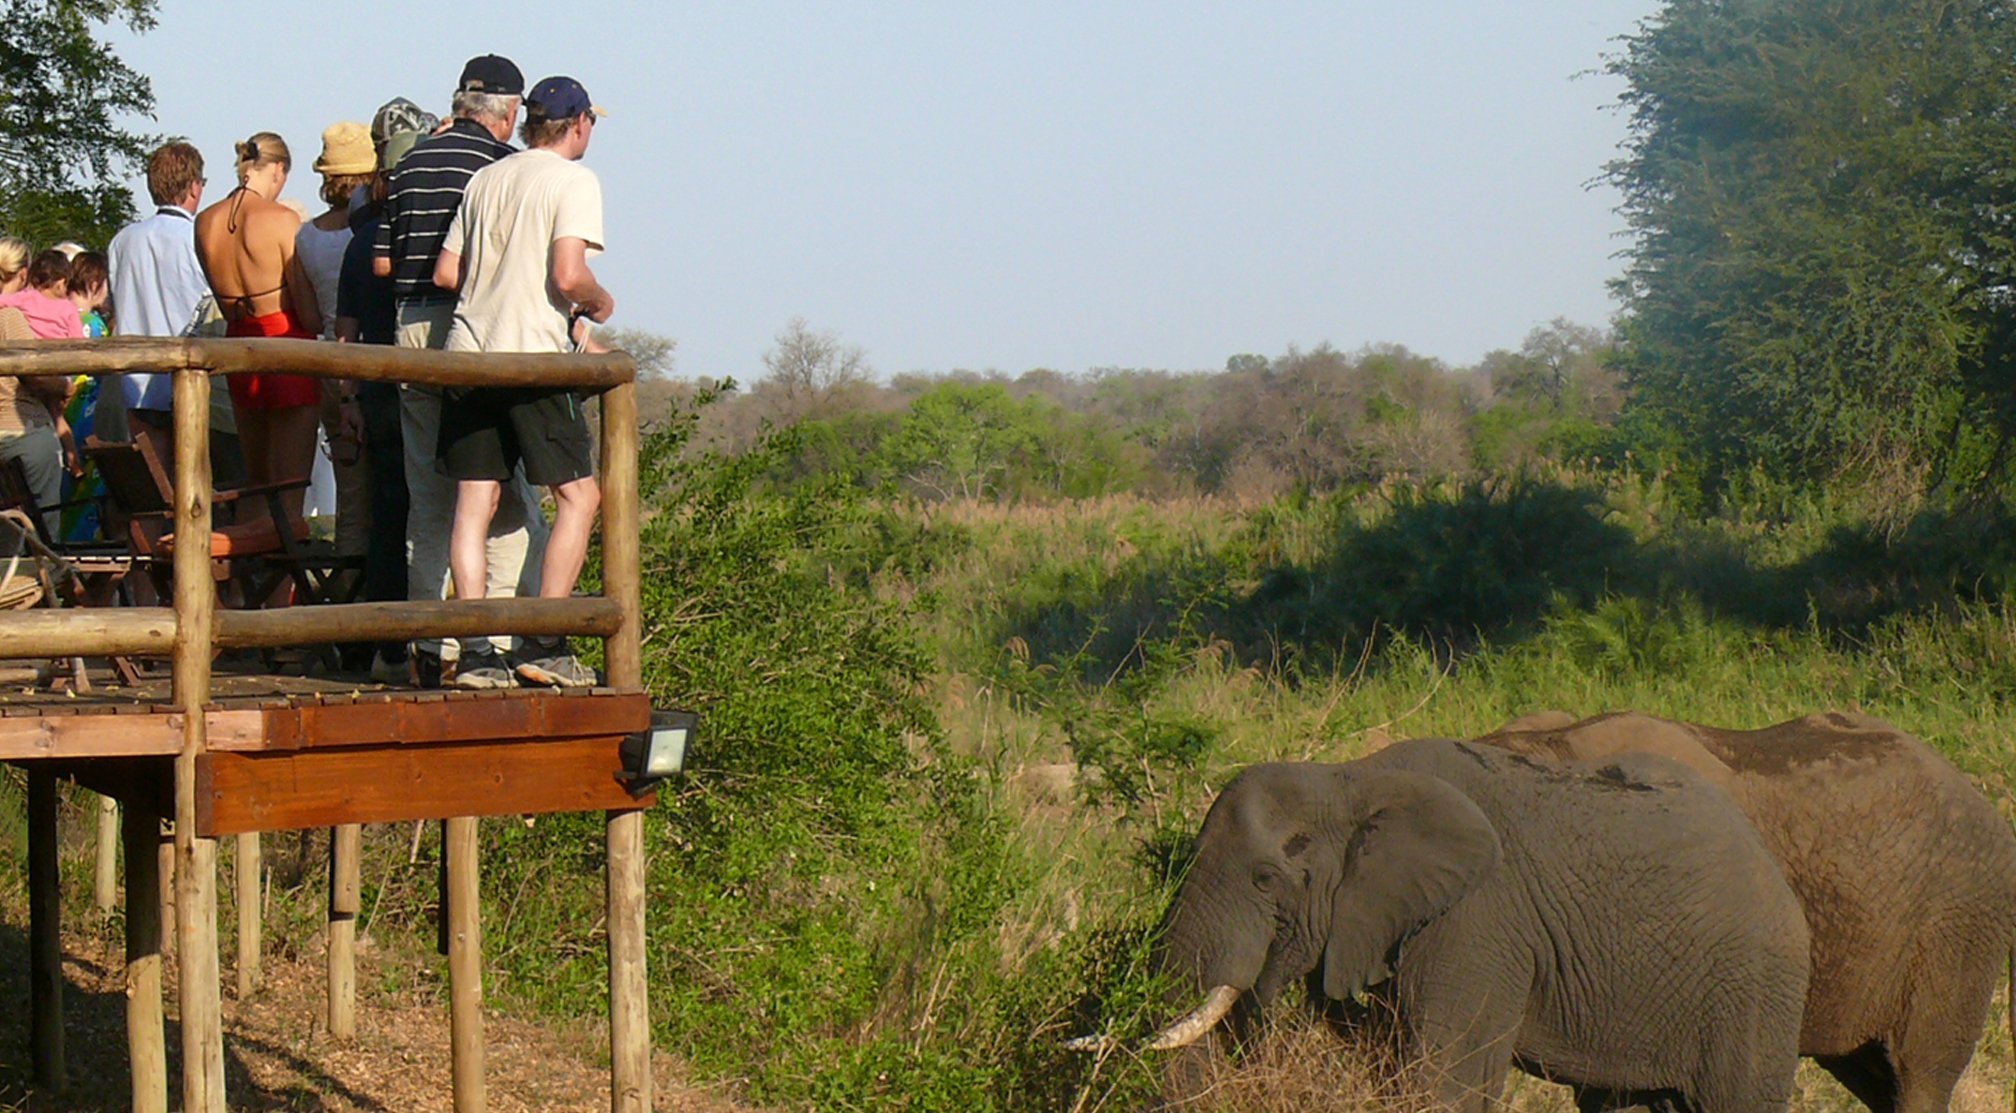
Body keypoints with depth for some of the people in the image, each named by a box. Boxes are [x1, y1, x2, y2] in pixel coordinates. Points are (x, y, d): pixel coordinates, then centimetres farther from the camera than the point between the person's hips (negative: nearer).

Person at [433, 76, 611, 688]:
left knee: (474, 500, 3)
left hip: (467, 351, 6)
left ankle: (474, 650, -3)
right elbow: (569, 276, -14)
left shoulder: (485, 179, 15)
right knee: (578, 496, 5)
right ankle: (544, 644, -3)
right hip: (532, 354, -6)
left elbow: (445, 273, 15)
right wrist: (598, 305, 6)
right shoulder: (573, 181, -3)